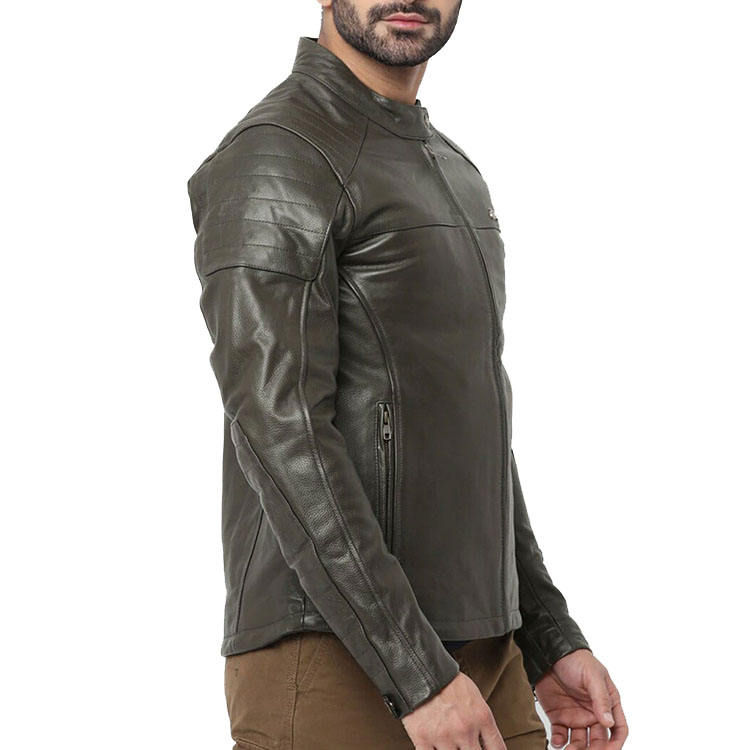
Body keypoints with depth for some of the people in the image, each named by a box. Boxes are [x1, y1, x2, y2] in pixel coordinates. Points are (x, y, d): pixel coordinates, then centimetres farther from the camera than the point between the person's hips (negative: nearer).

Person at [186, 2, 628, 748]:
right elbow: (281, 437, -20)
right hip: (333, 663, -8)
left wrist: (551, 642, 15)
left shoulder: (449, 176, 18)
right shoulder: (270, 162, -11)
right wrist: (417, 676, -24)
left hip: (476, 658, 9)